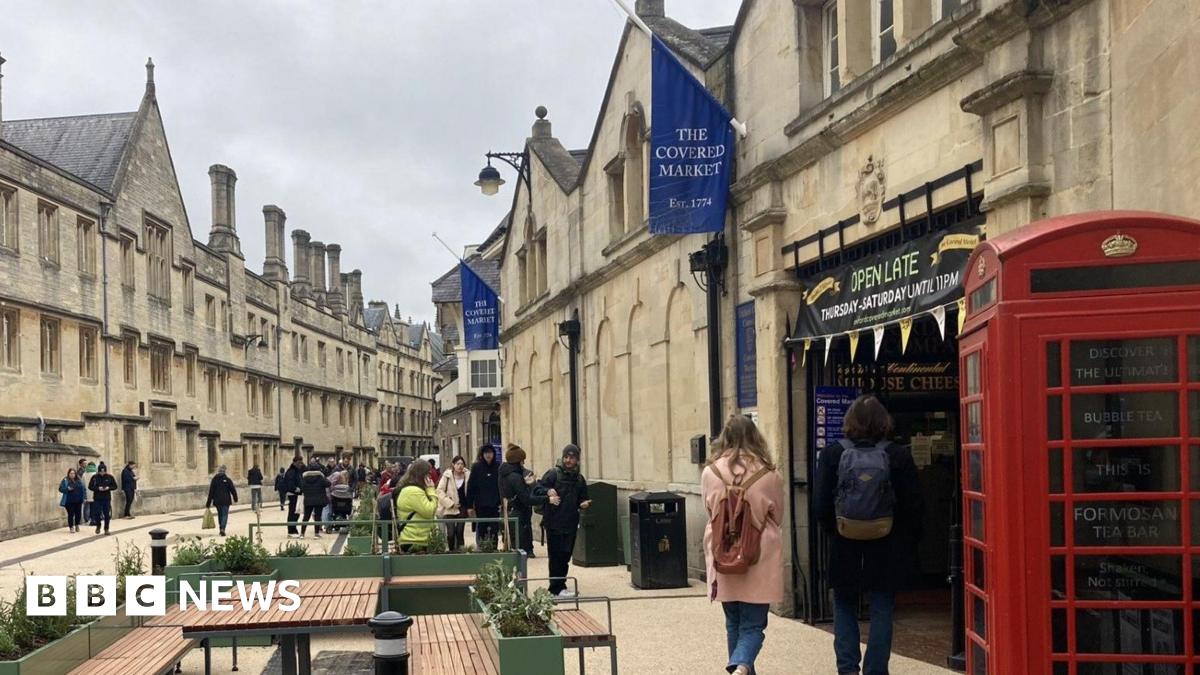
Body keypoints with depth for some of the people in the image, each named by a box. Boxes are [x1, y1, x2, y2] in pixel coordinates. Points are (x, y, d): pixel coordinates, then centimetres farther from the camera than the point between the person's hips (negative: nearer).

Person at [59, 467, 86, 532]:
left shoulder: (79, 480, 10)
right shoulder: (65, 480, -1)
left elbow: (83, 489, 13)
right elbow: (60, 488, -4)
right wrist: (67, 489, -21)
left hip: (78, 501, 3)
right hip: (69, 502, -3)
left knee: (78, 514, 6)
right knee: (71, 514, -3)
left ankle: (77, 525, 30)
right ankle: (71, 527, 11)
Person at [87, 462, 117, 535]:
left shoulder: (110, 477, 0)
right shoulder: (94, 477, -3)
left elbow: (115, 486, 5)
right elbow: (90, 486, -1)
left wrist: (108, 488, -14)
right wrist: (98, 488, -16)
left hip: (107, 498, 1)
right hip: (97, 499, -1)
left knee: (107, 514, 0)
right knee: (97, 513, -1)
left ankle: (106, 529, 14)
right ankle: (98, 526, 25)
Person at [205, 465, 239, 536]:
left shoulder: (214, 480, 1)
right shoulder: (228, 480, -4)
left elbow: (211, 492, 1)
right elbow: (233, 490, -2)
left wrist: (208, 504, 4)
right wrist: (235, 499, 13)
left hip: (217, 501, 3)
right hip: (226, 501, -3)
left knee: (220, 514, 18)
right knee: (225, 514, -3)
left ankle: (221, 528, 24)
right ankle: (222, 529, -21)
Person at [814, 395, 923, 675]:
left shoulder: (831, 454, -6)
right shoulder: (899, 456, -6)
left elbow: (821, 506, -8)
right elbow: (913, 506, -5)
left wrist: (834, 531, 9)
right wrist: (907, 545, 7)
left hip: (844, 547, 0)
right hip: (886, 548, 0)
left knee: (845, 608, 13)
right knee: (881, 610, 8)